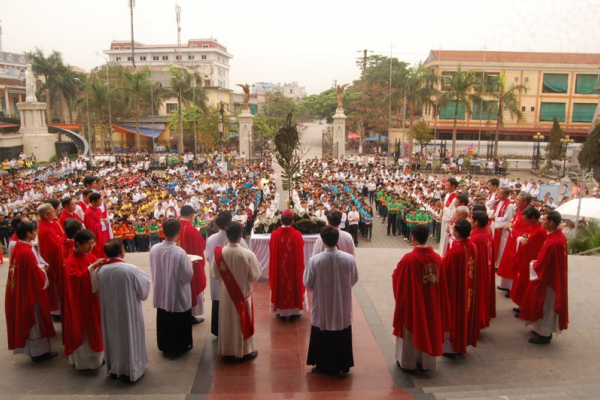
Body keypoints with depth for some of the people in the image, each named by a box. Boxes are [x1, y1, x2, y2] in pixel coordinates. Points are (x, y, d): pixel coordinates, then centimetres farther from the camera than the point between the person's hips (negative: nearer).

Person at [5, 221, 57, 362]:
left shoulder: (16, 248, 1)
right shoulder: (27, 252, -26)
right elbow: (36, 275, -21)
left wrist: (39, 267, 7)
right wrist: (43, 270, -2)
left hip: (19, 291, 9)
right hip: (30, 291, -9)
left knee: (28, 321, 19)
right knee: (35, 322, 5)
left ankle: (33, 350, 32)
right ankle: (39, 351, 17)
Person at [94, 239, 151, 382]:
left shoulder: (100, 271, -11)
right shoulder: (131, 270, -23)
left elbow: (97, 290, 3)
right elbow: (144, 290, -11)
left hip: (109, 313, 4)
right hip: (128, 311, -4)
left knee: (113, 337, 20)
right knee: (130, 338, 12)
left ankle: (114, 368, 35)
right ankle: (132, 370, 24)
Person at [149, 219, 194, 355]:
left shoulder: (154, 249, -12)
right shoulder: (180, 252, -28)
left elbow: (153, 270, 4)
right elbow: (187, 275, -20)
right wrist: (190, 264, -2)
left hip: (161, 293, 5)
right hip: (178, 294, -5)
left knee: (164, 320, 21)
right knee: (179, 322, 14)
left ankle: (165, 346, 36)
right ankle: (180, 347, 27)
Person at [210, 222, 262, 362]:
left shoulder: (219, 253, -16)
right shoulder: (247, 254, -24)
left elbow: (214, 274, -2)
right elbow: (255, 276, -13)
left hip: (226, 294, 3)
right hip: (243, 293, -2)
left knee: (227, 322, 18)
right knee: (242, 322, 14)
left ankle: (227, 351, 30)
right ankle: (244, 351, 26)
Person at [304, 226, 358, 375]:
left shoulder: (314, 260, -21)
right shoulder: (349, 259, -15)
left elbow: (308, 284, -9)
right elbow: (354, 280, 0)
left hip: (322, 307, -2)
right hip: (343, 306, 2)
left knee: (323, 337, 17)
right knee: (343, 337, 19)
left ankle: (325, 366, 29)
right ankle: (343, 365, 32)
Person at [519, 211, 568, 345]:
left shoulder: (552, 243, -32)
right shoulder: (560, 235, -2)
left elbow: (541, 264, -24)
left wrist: (533, 264, -4)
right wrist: (537, 262, 8)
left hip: (547, 278, -9)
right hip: (556, 277, 9)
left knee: (545, 306, 7)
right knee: (548, 305, 22)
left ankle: (544, 335, 21)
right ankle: (543, 330, 37)